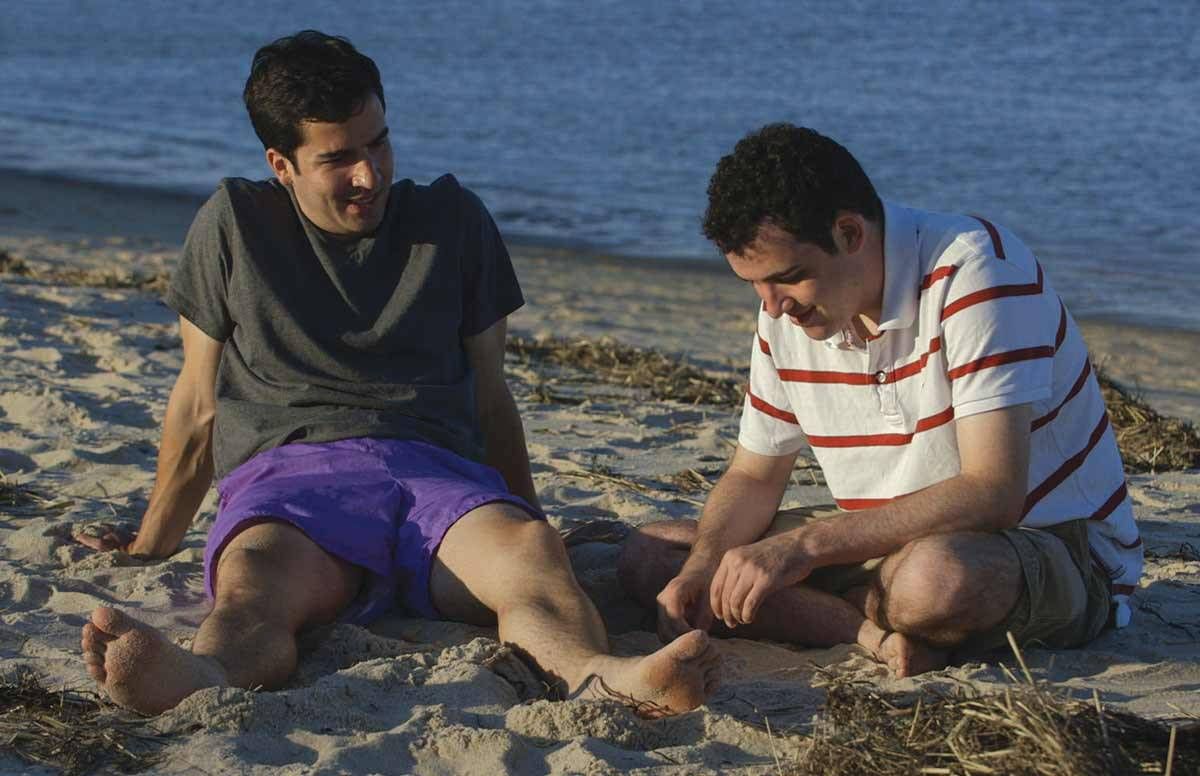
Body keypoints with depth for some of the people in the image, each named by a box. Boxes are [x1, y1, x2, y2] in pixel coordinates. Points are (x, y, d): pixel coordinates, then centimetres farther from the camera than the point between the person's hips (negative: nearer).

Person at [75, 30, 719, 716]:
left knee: (531, 552, -36)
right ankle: (196, 681, -73)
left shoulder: (453, 220, 18)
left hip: (436, 467, 2)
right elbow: (200, 402, 22)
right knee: (255, 582, -39)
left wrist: (530, 526, 27)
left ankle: (596, 677, -67)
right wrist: (152, 544, 27)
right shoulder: (234, 227, 15)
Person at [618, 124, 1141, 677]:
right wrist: (701, 570, -12)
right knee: (648, 556, -5)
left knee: (934, 575, -44)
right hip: (887, 544, 7)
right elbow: (753, 477, 10)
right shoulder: (787, 307, -1)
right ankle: (879, 633, -17)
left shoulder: (974, 271, -23)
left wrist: (803, 544, -34)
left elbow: (992, 495, -30)